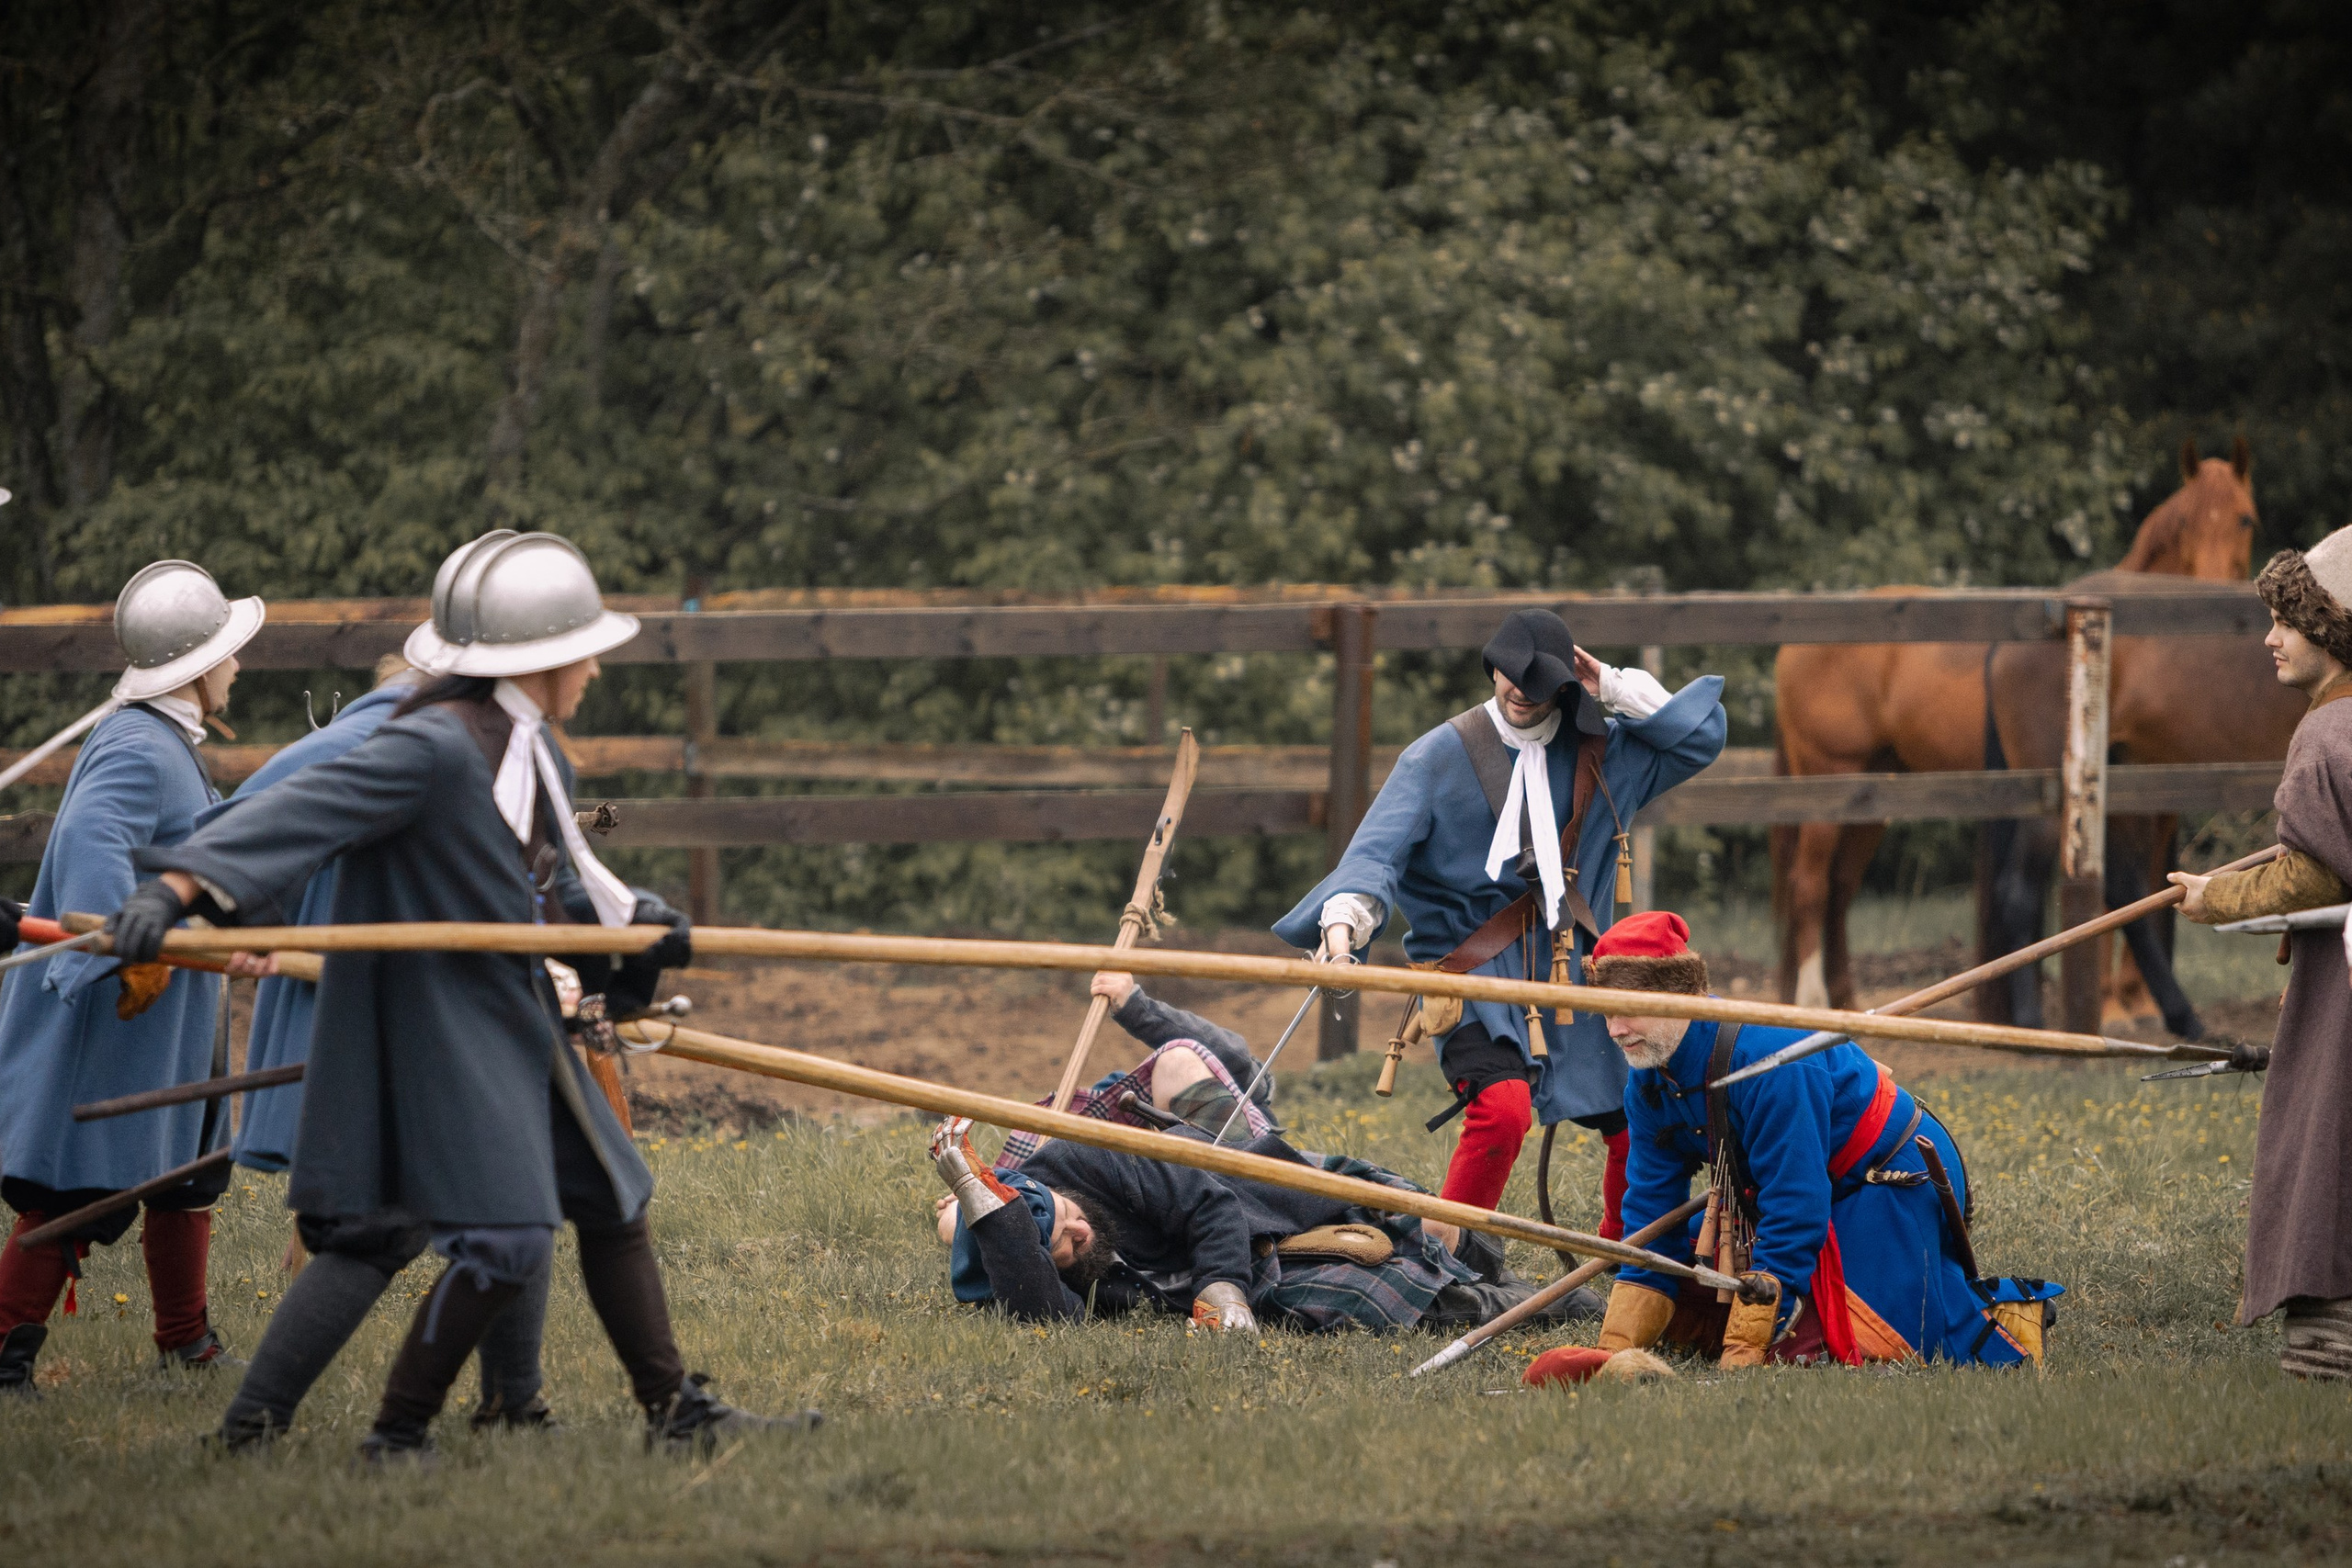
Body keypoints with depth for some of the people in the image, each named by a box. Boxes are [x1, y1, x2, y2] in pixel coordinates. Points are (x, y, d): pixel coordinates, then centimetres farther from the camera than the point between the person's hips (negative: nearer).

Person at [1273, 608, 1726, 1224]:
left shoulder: (1599, 751, 10)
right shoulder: (1439, 757, -1)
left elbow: (1700, 736, 12)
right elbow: (1377, 850, -11)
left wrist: (1617, 689, 2)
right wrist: (1344, 920, -31)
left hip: (1572, 967, 5)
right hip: (1475, 966, -5)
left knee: (1635, 1127, 2)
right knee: (1502, 1108, -29)